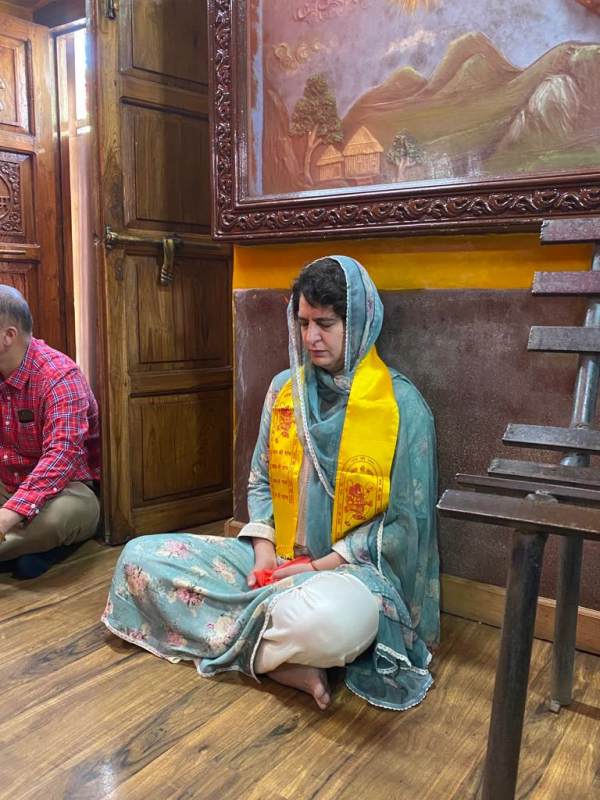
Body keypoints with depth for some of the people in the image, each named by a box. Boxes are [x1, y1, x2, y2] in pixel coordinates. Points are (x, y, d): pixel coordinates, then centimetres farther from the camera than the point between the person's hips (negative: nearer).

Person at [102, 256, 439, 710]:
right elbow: (261, 481, 12)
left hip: (351, 566, -5)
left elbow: (406, 522, -8)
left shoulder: (402, 405, -9)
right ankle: (278, 662, -15)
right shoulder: (285, 389, 5)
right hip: (277, 558, 5)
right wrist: (264, 549, -5)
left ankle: (239, 647, -9)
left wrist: (321, 565, -13)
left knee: (340, 616, -42)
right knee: (140, 557, -8)